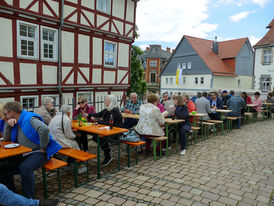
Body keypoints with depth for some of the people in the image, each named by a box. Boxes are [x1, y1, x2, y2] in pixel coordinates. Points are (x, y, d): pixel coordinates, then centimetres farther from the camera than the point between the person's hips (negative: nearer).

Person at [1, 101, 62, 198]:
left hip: (38, 153, -8)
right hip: (23, 154, 9)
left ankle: (29, 199, -17)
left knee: (24, 167, -32)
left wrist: (43, 148, -27)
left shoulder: (30, 119, -17)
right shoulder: (16, 122, 12)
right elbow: (6, 139, 15)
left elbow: (44, 129, -35)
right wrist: (8, 124, -1)